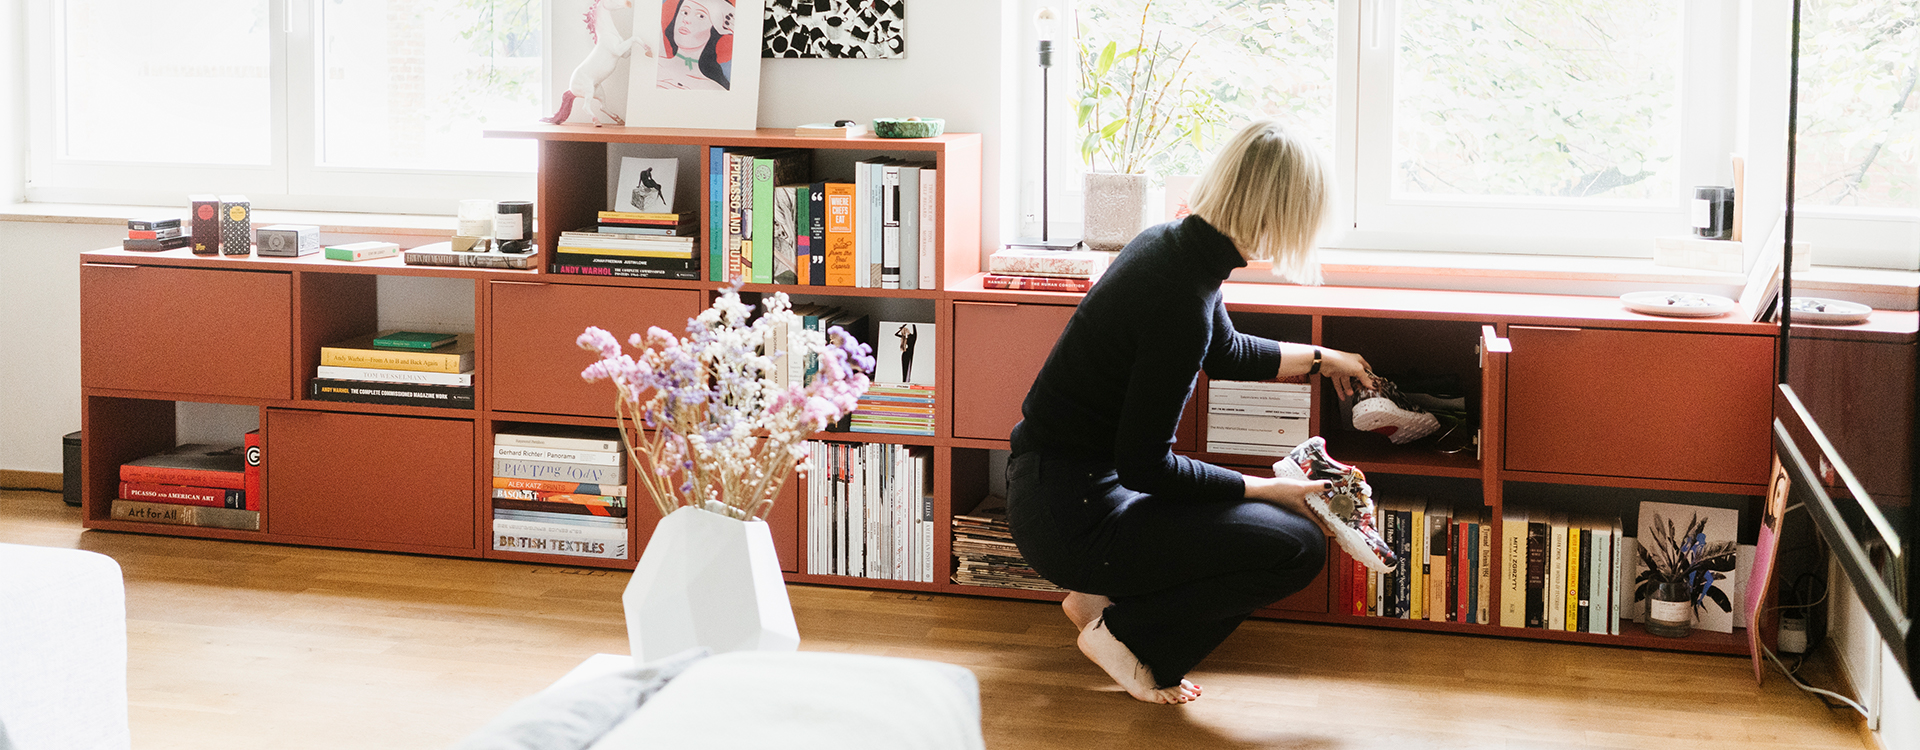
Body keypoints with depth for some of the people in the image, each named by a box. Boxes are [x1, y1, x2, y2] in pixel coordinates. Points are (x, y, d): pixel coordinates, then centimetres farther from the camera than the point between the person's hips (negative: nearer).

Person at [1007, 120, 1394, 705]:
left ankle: (1101, 595, 17)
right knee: (1299, 547, -10)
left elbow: (1226, 353, 23)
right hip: (1070, 517, -10)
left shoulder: (1171, 242, 2)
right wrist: (1272, 489, -12)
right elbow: (1145, 465, -21)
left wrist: (1319, 359, 36)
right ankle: (1125, 632, 2)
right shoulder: (1182, 302, -27)